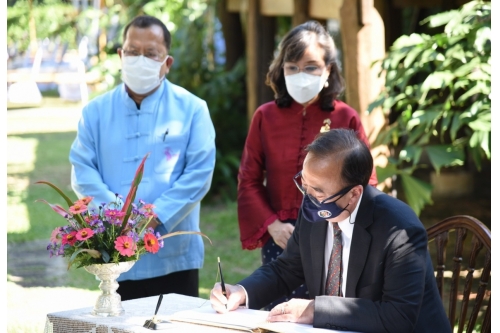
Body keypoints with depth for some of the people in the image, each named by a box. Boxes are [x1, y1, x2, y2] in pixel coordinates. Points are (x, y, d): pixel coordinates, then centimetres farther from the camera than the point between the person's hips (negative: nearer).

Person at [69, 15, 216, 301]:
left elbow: (200, 171, -6)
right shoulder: (97, 112, 9)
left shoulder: (191, 109, 2)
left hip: (174, 257, -2)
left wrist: (156, 217, -16)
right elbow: (82, 170, 2)